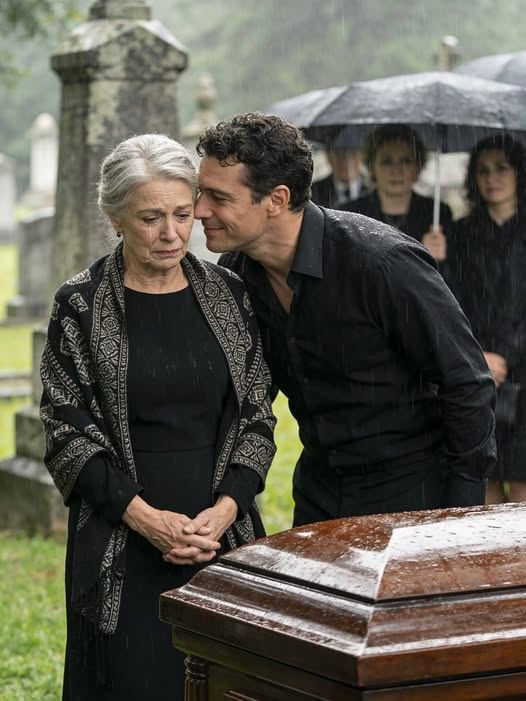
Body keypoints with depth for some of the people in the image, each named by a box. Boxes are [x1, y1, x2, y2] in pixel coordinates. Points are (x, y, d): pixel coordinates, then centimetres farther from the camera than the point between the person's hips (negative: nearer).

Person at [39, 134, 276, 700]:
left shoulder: (229, 295, 6)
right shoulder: (81, 306, -2)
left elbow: (256, 415, 7)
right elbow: (66, 431, -4)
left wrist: (226, 508, -8)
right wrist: (143, 516, -13)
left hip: (224, 536, 2)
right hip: (122, 547, -2)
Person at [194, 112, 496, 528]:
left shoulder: (382, 261, -25)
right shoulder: (235, 272, -5)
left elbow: (467, 384, -19)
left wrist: (464, 518, -17)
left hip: (412, 493, -6)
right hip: (319, 490, 6)